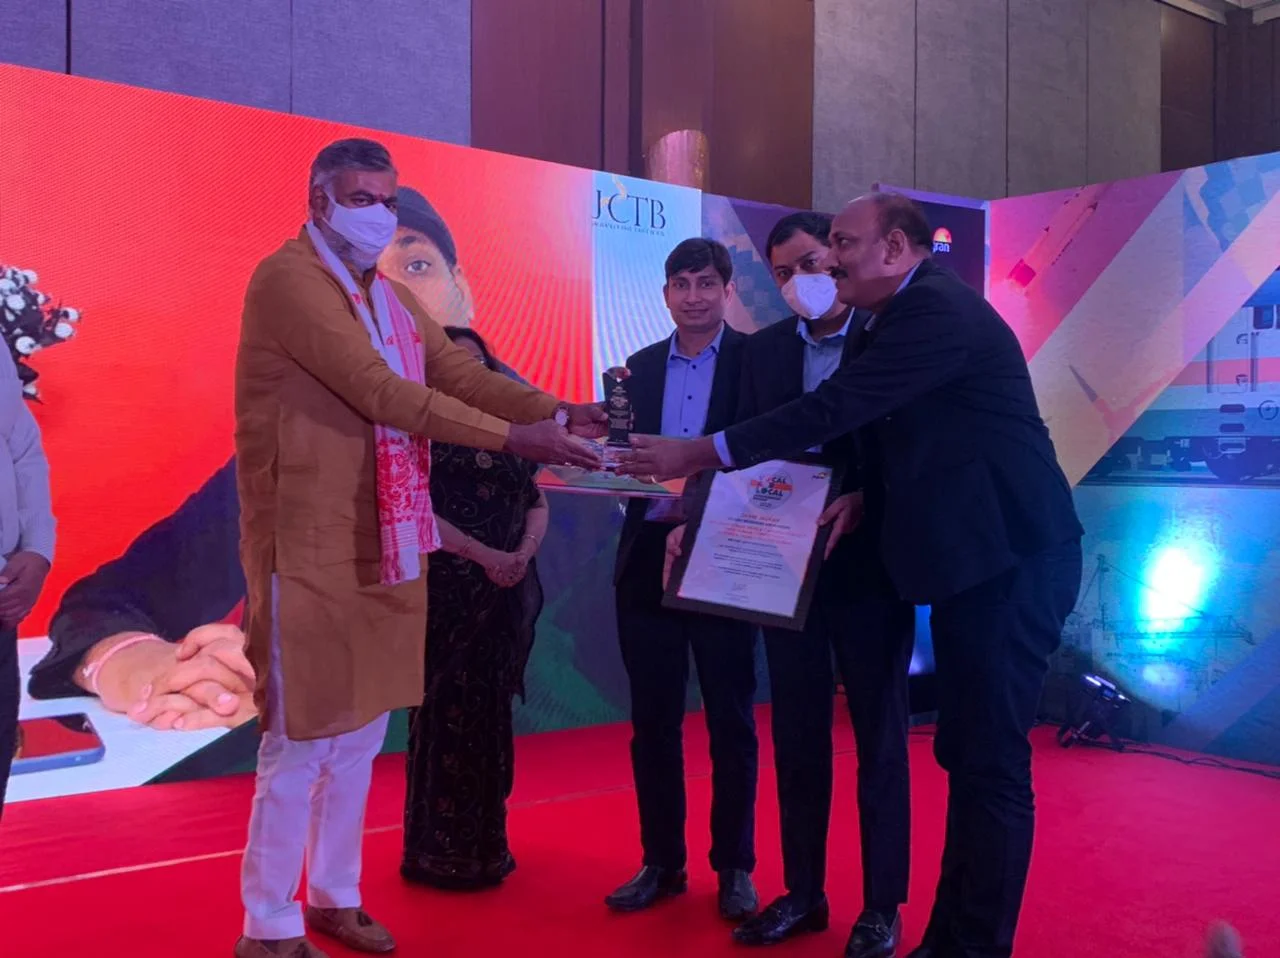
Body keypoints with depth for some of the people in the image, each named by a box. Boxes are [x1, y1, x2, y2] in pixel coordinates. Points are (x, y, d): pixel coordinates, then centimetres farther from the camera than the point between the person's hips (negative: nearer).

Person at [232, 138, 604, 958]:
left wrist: (554, 413, -11)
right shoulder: (288, 278, -12)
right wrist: (510, 439, -24)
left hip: (383, 542, 8)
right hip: (312, 545, -8)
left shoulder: (390, 295, 16)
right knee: (303, 737, 0)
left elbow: (460, 372, 5)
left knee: (362, 729, 15)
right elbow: (377, 389, -22)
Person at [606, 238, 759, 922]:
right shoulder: (641, 367, 11)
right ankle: (662, 861, 23)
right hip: (647, 560, 4)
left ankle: (734, 867, 20)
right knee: (653, 721, 9)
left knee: (731, 721, 7)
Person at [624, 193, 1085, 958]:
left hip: (1014, 557, -10)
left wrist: (697, 454, -18)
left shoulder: (939, 309, -16)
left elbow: (834, 409, -21)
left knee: (992, 760, -5)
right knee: (966, 753, 14)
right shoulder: (907, 316, 16)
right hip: (974, 560, 10)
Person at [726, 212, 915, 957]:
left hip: (868, 561, -4)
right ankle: (803, 892, 25)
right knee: (797, 733, 12)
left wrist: (862, 500, -25)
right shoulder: (765, 349, 8)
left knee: (879, 736, 7)